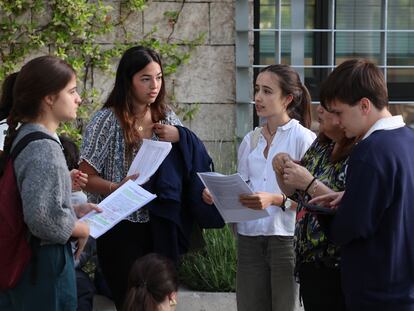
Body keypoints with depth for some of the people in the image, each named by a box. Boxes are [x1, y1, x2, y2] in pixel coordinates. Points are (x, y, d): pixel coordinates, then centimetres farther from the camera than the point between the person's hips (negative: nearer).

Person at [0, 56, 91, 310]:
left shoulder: (23, 137, 8)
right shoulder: (45, 149, -21)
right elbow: (44, 217, -29)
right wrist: (82, 229, -12)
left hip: (23, 259, 10)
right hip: (46, 261, -9)